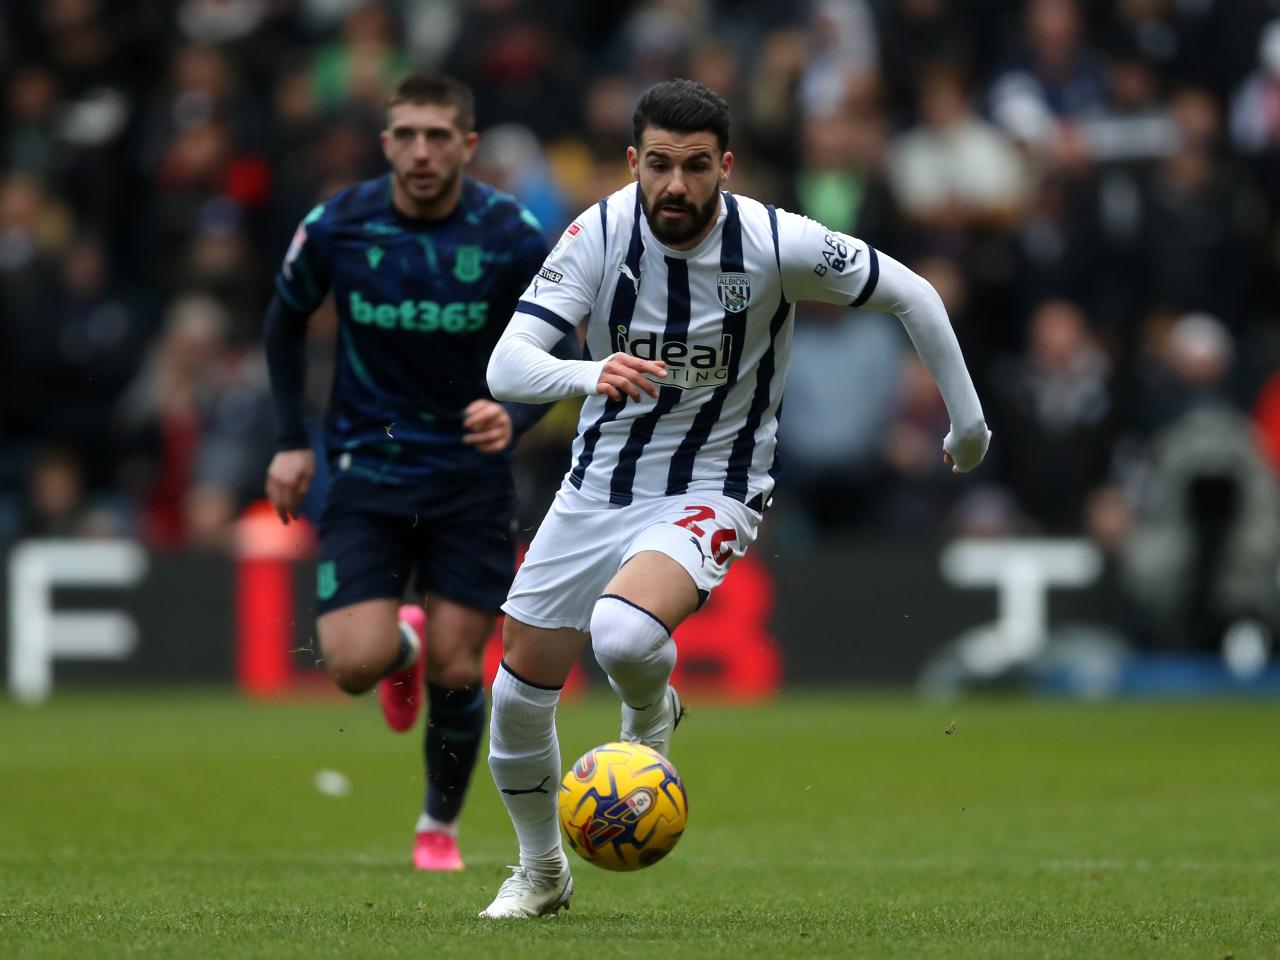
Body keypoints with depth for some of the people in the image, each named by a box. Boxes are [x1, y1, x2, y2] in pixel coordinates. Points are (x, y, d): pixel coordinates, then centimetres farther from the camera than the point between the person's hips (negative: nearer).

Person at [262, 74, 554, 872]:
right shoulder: (337, 227, -9)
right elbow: (287, 319, 10)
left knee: (456, 673, -2)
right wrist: (293, 441, 4)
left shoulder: (512, 236, -12)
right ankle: (404, 647, 25)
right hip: (366, 469, 0)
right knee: (355, 664, -15)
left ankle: (441, 825, 26)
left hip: (472, 473, 0)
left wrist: (513, 416, -23)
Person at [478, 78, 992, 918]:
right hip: (599, 485, 3)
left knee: (623, 634, -33)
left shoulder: (777, 244, -19)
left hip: (711, 493, -3)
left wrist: (968, 423, 3)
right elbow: (507, 366, -24)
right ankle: (541, 872, 32)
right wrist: (589, 376, -45)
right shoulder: (601, 233, -15)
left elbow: (912, 295, -4)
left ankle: (651, 712, 5)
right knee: (518, 691, 5)